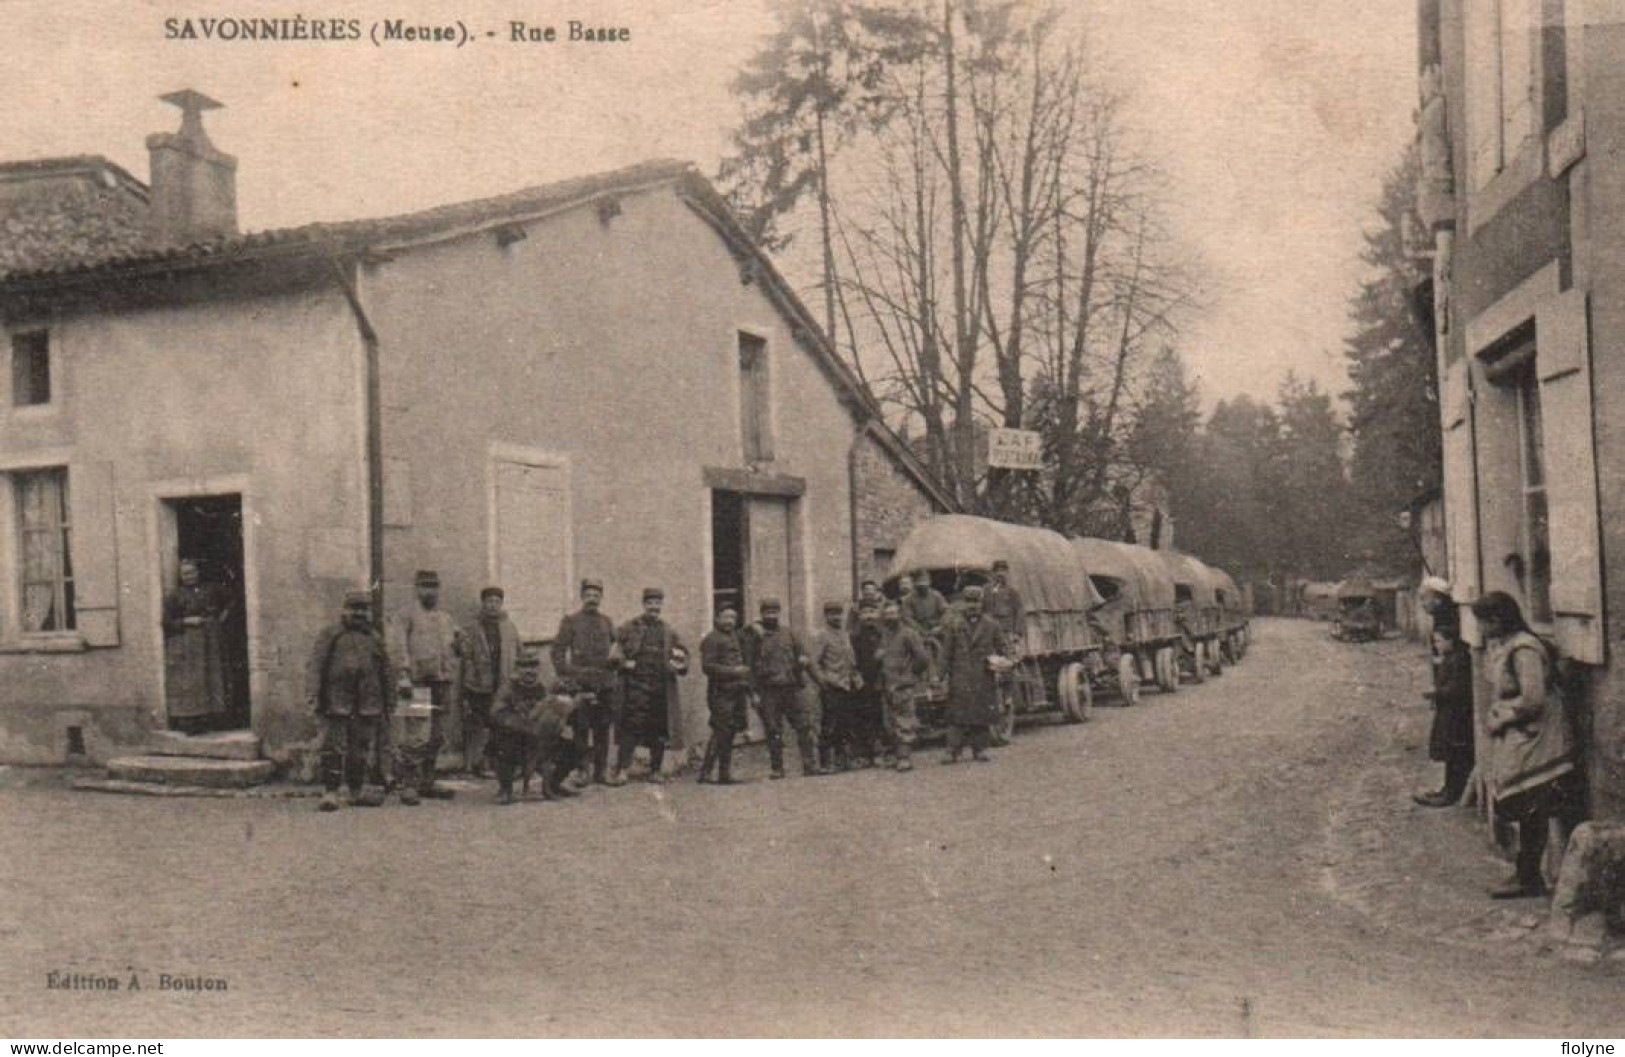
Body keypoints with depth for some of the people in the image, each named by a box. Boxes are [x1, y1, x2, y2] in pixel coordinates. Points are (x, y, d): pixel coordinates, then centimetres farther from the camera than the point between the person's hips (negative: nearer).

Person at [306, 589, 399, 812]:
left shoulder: (375, 639, 14)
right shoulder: (330, 634, 3)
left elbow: (386, 673, 18)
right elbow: (314, 665, -4)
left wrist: (387, 705, 15)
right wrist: (312, 694, -15)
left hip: (366, 706, 4)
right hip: (336, 703, -4)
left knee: (361, 750, 9)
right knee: (333, 749, -7)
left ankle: (357, 792, 19)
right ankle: (330, 794, -5)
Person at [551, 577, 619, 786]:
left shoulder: (607, 622, 16)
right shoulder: (570, 622, 4)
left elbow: (617, 646, 24)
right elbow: (558, 651, 0)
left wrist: (615, 659, 3)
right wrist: (565, 676, -9)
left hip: (604, 684, 4)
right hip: (580, 683, -4)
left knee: (603, 729, 5)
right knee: (581, 728, -6)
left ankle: (600, 771, 10)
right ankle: (581, 770, 1)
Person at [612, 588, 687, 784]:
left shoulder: (668, 631, 15)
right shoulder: (630, 627, 4)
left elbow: (682, 651, 22)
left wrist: (681, 663, 2)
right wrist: (624, 662, -12)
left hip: (662, 687, 4)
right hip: (636, 685, -4)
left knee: (659, 731, 7)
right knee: (631, 727, -10)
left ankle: (655, 770, 16)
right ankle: (621, 770, -10)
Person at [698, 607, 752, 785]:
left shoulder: (736, 638, 19)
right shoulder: (711, 640, -7)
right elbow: (707, 667, -16)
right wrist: (733, 671, -20)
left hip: (737, 693, 8)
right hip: (721, 693, -8)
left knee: (729, 733, 9)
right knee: (721, 732, -12)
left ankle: (724, 774, 14)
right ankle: (705, 772, -8)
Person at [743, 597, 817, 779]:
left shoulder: (788, 633, 14)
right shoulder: (754, 636, 2)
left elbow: (801, 653, 19)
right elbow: (749, 664, -3)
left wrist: (803, 659, -1)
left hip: (791, 688, 3)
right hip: (768, 691, -3)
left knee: (804, 727, -2)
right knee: (774, 732, 0)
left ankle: (810, 765, 3)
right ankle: (777, 769, 8)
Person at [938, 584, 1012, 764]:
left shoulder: (992, 626, 10)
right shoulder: (953, 626, 5)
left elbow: (1004, 647, 15)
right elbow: (946, 654, 3)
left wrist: (1001, 659, -6)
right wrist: (943, 674, -2)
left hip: (984, 680, 2)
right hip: (960, 680, -2)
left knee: (982, 716, 6)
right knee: (957, 716, -5)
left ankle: (979, 749, 16)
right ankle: (953, 751, -4)